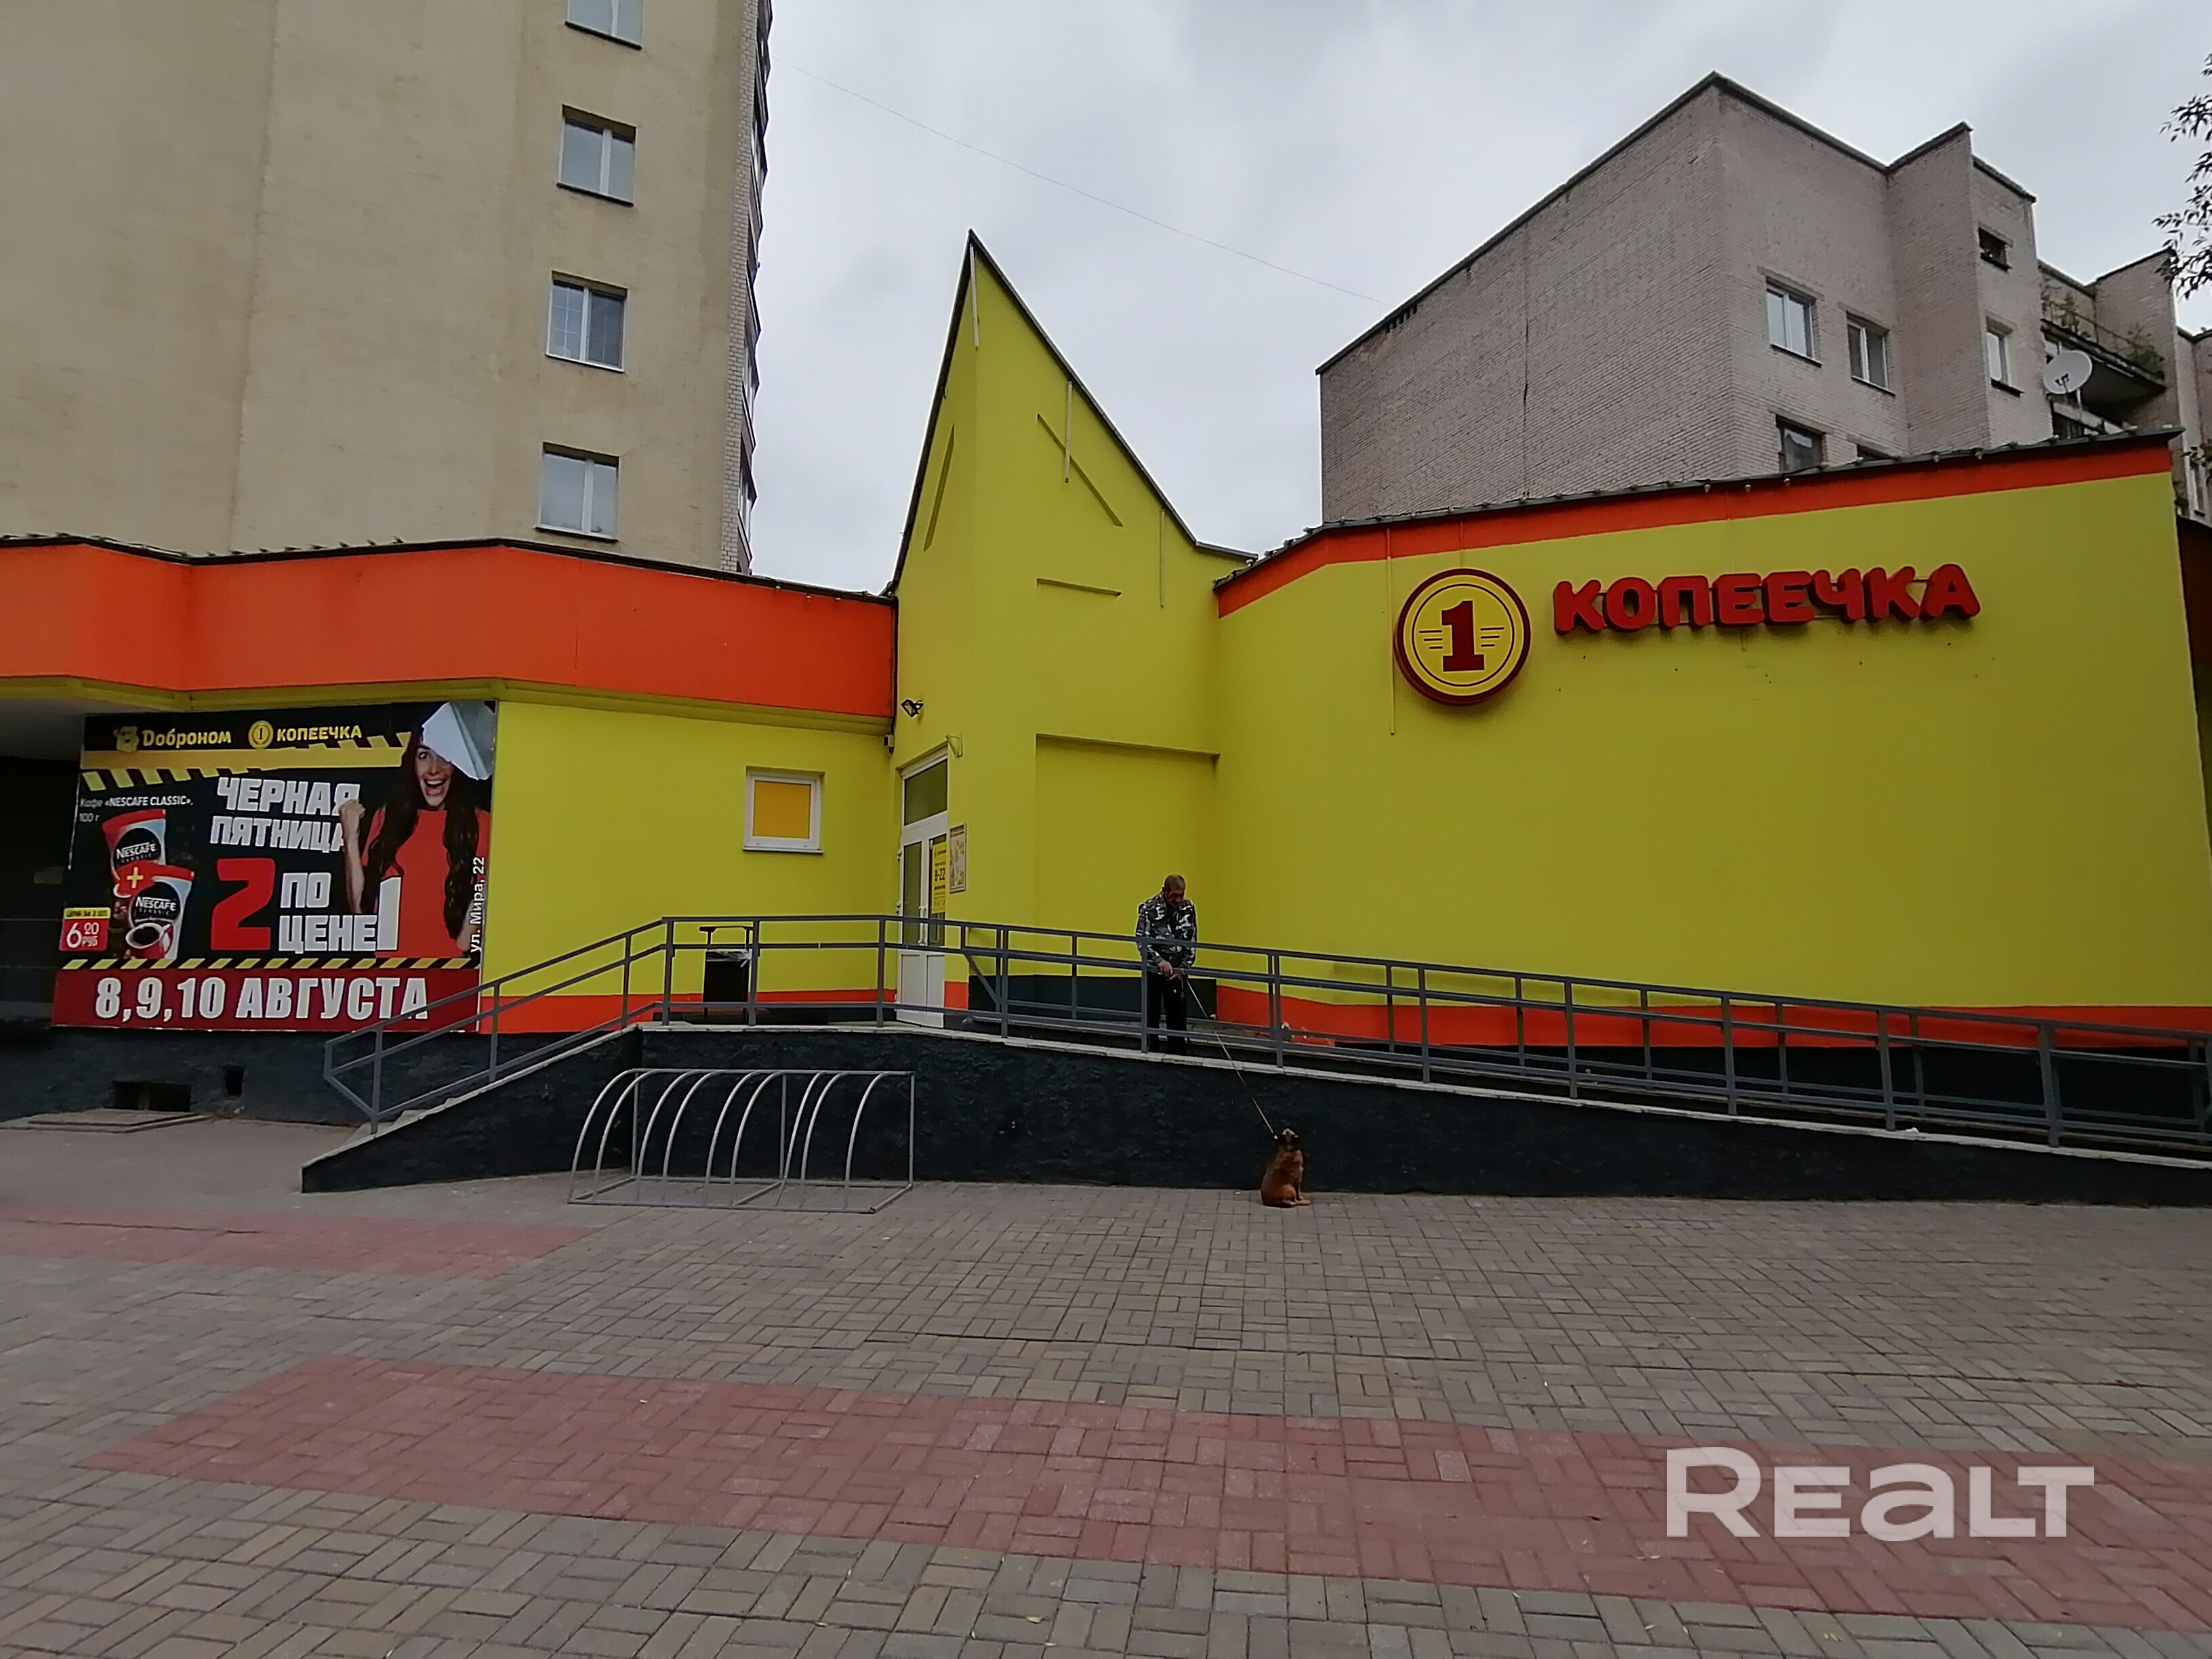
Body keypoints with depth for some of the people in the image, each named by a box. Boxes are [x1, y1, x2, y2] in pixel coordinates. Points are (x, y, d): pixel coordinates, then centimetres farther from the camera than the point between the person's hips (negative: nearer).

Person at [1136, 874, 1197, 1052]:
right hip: (1154, 971, -3)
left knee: (1178, 1015, 4)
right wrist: (1159, 961, -26)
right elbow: (1141, 940, -13)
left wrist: (1183, 969, -3)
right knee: (1152, 1015, -1)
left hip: (1178, 972, 3)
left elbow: (1192, 942, 4)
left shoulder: (1188, 909, 0)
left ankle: (1178, 1055, 13)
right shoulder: (1150, 908, -11)